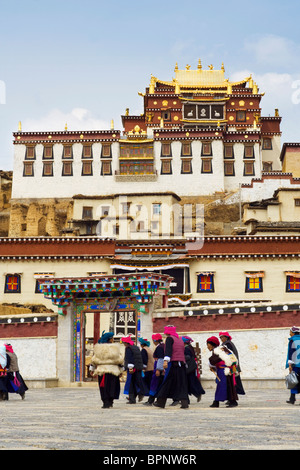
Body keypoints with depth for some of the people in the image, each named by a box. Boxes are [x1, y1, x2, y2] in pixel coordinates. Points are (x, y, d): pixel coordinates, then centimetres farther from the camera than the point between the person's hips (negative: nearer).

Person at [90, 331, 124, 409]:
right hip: (113, 370, -1)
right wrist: (121, 370, 11)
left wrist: (92, 369, 14)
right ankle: (110, 402, 7)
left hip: (101, 370, 1)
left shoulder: (98, 347, 2)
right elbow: (120, 359, 2)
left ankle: (105, 402, 0)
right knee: (112, 387, 8)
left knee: (103, 387, 5)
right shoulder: (116, 347, 0)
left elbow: (94, 359, 5)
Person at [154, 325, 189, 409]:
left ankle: (160, 402, 6)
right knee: (182, 384, 4)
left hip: (173, 364, -6)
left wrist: (166, 361, -27)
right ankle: (184, 403, -7)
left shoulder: (169, 338, -2)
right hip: (182, 364, 6)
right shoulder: (180, 340, 20)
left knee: (167, 383, 0)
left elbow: (168, 350, -17)